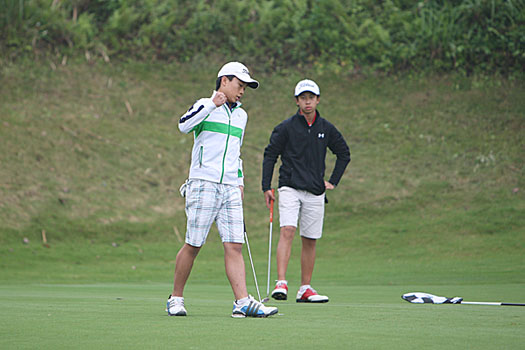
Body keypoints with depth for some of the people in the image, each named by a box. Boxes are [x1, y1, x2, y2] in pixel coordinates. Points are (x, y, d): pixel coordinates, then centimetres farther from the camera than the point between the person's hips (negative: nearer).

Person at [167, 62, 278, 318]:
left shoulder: (241, 115, 21)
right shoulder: (205, 106, 1)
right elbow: (184, 125, -20)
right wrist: (212, 105, -23)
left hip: (230, 189, 6)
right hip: (203, 184, -6)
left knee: (234, 246, -4)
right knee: (193, 245, -3)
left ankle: (243, 302, -11)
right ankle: (175, 299, 10)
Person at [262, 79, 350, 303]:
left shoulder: (326, 129, 8)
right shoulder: (286, 127, -1)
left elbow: (344, 154, 22)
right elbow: (270, 155, 3)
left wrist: (333, 181, 15)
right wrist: (266, 187, -3)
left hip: (315, 192, 3)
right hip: (290, 189, -3)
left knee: (310, 240, 5)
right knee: (287, 231, -19)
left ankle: (305, 289, 14)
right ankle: (281, 283, -24)